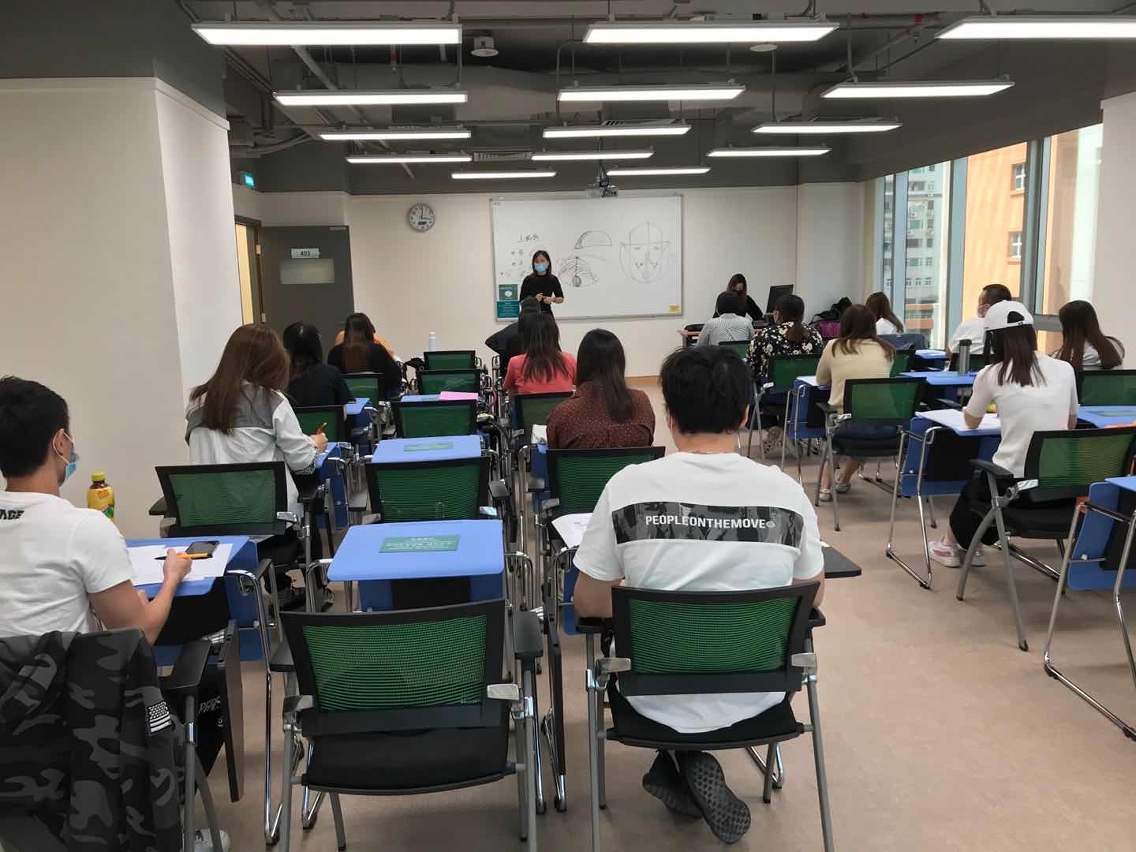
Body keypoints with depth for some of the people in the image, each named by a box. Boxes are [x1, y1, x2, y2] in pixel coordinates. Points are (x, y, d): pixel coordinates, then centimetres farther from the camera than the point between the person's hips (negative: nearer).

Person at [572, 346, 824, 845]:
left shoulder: (629, 486, -18)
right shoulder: (785, 491, -13)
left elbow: (589, 605, -7)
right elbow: (811, 600, 2)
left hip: (661, 698, -1)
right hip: (756, 694, 1)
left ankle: (683, 765, 19)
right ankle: (690, 767, 19)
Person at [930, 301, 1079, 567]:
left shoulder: (991, 375, -3)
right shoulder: (1065, 369, 5)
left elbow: (971, 423, 15)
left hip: (1013, 484, -3)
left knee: (975, 486, 30)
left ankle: (954, 544, 50)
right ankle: (969, 546, 44)